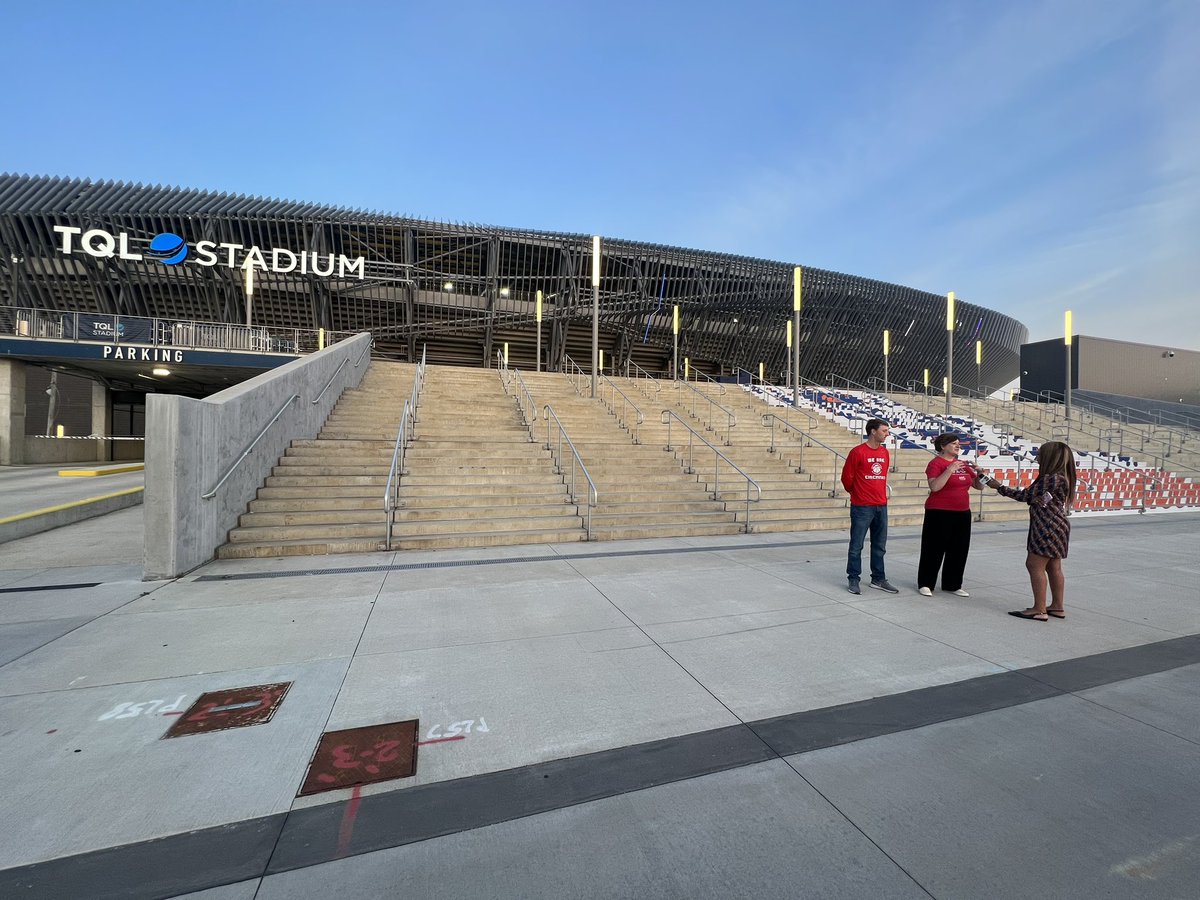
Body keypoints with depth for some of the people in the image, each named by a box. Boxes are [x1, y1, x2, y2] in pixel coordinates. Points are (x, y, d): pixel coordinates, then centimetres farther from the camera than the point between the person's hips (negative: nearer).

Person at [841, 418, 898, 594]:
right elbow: (846, 477, -6)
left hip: (881, 506, 6)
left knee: (880, 546, 14)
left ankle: (878, 579, 26)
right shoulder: (858, 452, -11)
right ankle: (853, 580, 11)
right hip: (862, 507, -6)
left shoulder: (885, 452, 9)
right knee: (856, 546, 2)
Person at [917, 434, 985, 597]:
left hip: (962, 514, 7)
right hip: (940, 514, -7)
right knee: (934, 550, 0)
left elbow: (979, 487, 14)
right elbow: (934, 487, -22)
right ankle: (925, 584, 9)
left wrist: (978, 473, -3)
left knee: (959, 550, 11)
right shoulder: (936, 463, -9)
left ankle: (953, 585, 23)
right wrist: (949, 470, -25)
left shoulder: (963, 464, 11)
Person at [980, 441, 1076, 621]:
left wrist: (999, 487, -6)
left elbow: (1025, 495, -14)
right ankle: (1057, 607, 23)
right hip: (1054, 528, 10)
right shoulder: (1061, 478, 13)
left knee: (1034, 565, -6)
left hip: (1048, 529, -10)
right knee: (1053, 567, 15)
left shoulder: (1052, 478, -18)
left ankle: (1039, 609, -3)